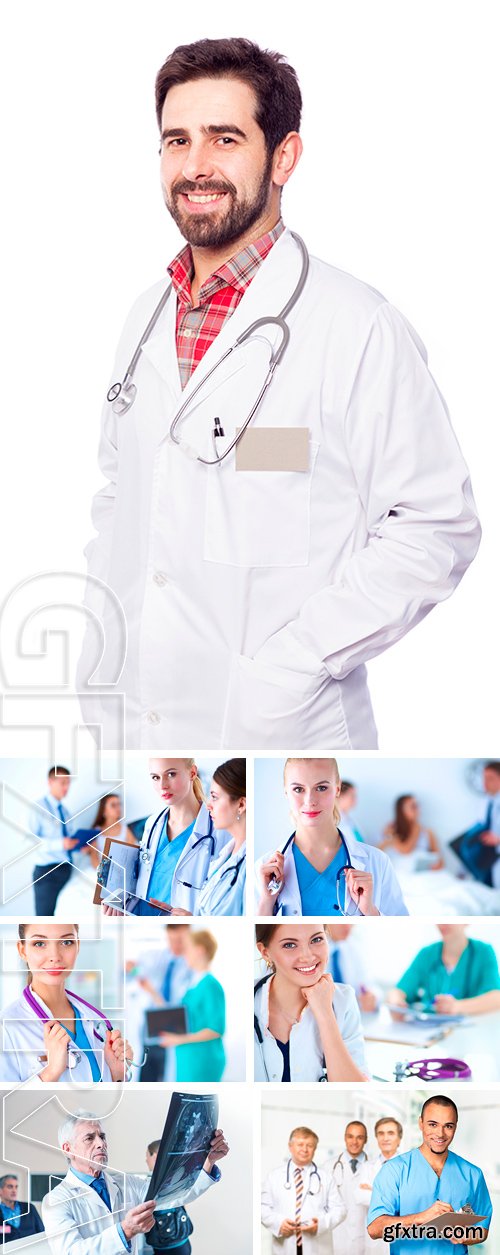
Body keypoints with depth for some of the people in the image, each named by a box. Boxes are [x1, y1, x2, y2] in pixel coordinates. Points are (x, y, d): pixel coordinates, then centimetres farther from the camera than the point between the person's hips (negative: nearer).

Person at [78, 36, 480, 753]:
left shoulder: (357, 329, -12)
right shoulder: (146, 318, 9)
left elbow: (436, 529, -13)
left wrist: (296, 663, -19)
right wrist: (99, 652, 7)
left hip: (279, 731, -6)